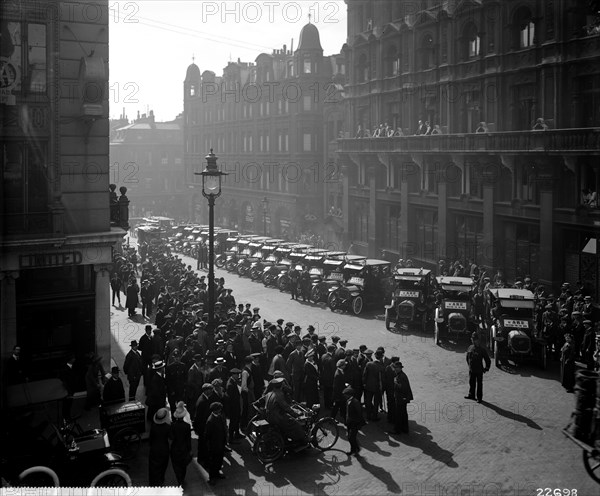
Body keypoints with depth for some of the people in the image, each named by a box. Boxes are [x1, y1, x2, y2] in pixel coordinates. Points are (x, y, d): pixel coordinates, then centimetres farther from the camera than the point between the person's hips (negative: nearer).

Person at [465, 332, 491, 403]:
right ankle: (471, 395, 31)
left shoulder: (482, 349, -14)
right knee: (471, 383, 16)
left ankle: (479, 398, 15)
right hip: (471, 370, 5)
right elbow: (467, 357, 18)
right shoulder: (470, 348, 1)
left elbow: (488, 360, -8)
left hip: (479, 370, -5)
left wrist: (486, 368, -5)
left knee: (479, 384, 6)